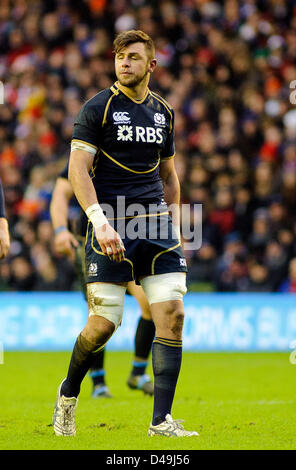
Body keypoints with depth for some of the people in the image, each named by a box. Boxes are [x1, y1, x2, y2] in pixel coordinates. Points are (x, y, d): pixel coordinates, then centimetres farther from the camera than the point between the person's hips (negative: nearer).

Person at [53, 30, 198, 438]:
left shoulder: (163, 112, 14)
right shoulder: (97, 108, -2)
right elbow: (78, 169, -9)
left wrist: (174, 226, 17)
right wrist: (99, 221, -20)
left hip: (156, 227, 5)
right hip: (111, 227, -4)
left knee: (172, 312, -9)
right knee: (104, 324, -7)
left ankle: (162, 421, -6)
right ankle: (69, 393, 23)